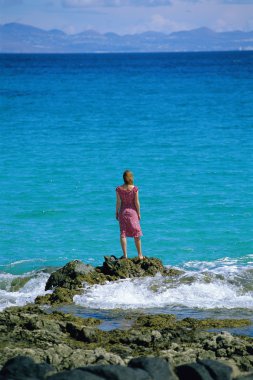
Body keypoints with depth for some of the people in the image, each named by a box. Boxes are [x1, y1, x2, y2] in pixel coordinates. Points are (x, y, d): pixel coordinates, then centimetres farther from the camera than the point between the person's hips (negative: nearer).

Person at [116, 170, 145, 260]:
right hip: (132, 212, -1)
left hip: (123, 211, 1)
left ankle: (125, 255, 3)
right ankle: (140, 255, 12)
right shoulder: (134, 189, -11)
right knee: (136, 234, 8)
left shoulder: (119, 189, -6)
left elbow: (118, 202, -3)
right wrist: (139, 213, 3)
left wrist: (117, 212, 8)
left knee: (123, 234, 6)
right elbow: (136, 202, -8)